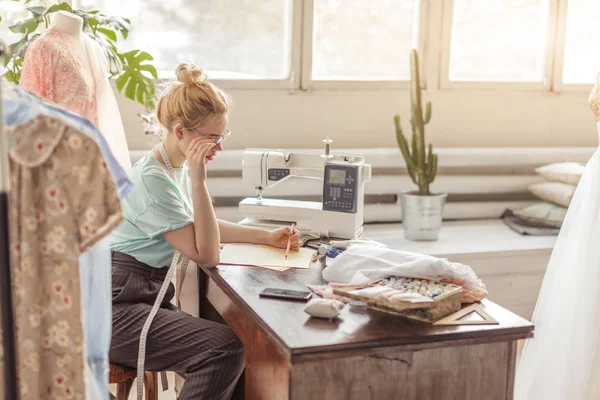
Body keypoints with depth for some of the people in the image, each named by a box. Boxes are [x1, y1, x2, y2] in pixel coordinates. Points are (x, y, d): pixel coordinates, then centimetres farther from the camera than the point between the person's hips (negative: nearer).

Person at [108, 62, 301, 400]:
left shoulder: (177, 167, 7)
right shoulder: (152, 180, -20)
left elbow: (202, 227, 23)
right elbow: (206, 255, -20)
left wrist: (267, 237, 14)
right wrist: (199, 181, -24)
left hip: (148, 296, 9)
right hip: (117, 310, -9)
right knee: (225, 350, -23)